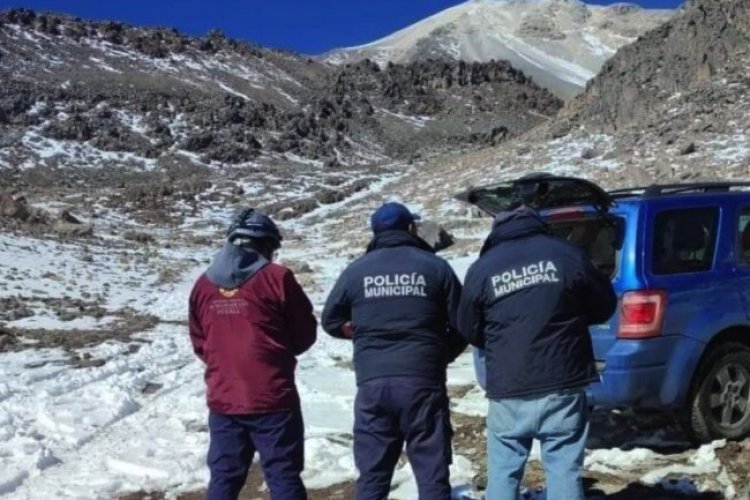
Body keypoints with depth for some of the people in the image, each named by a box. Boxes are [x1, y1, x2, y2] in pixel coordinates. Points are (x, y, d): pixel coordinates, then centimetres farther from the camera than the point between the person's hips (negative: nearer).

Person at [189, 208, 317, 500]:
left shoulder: (204, 284, 4)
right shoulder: (276, 278, -9)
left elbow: (199, 343, 11)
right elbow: (305, 334, -1)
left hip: (222, 401, 4)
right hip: (272, 399, -4)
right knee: (284, 476, 5)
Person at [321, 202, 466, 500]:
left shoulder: (356, 271, 4)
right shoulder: (435, 267, 1)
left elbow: (331, 321, 14)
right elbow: (461, 326, 2)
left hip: (372, 384, 2)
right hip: (423, 383, -1)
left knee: (372, 475, 11)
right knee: (432, 474, 7)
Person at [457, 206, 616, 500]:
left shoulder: (481, 268, 0)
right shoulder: (567, 254, -1)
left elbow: (469, 331, 10)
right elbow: (604, 307, 10)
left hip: (508, 391, 0)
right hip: (563, 387, 0)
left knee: (503, 473, 12)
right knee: (565, 471, 8)